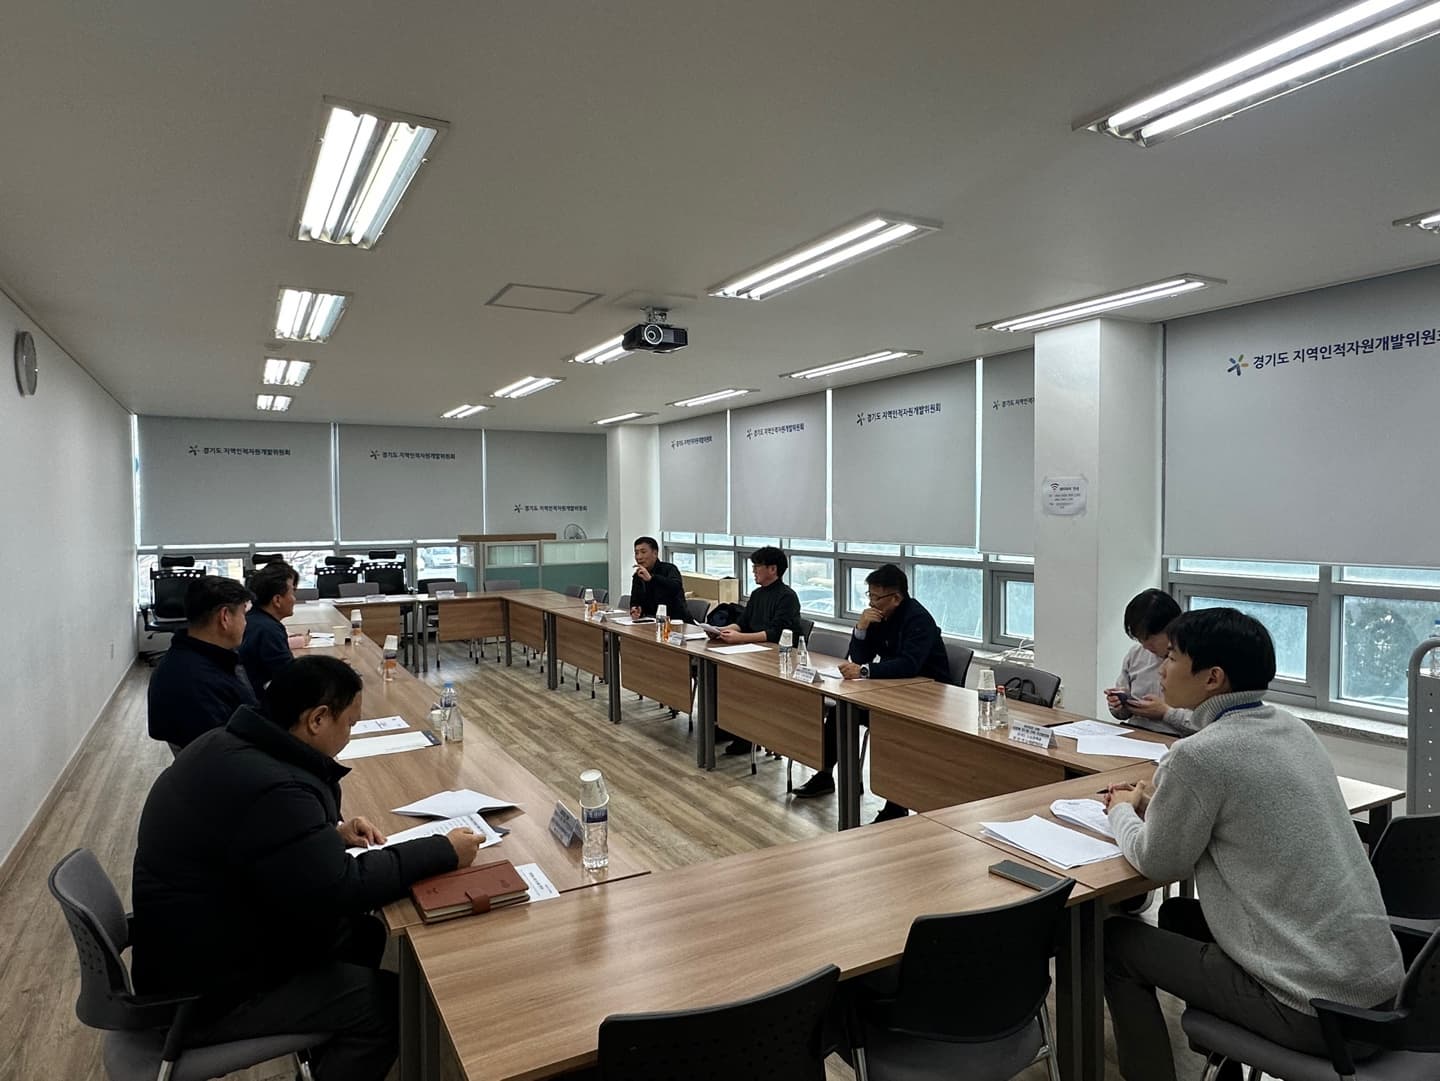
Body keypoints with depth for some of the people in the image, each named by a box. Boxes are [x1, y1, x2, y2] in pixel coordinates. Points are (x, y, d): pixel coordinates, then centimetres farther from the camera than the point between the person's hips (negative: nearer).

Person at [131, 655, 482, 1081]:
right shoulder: (269, 788, -33)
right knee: (391, 1002, -6)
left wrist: (332, 832, 1)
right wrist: (444, 852, -20)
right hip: (206, 994, -9)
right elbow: (343, 890, -29)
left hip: (197, 947, 9)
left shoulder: (229, 745, -2)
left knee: (364, 933, 16)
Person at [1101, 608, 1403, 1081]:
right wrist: (1154, 801, 14)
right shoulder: (1291, 728, 4)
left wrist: (1123, 810, 10)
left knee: (1116, 940, 6)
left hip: (1317, 1006, -8)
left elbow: (1158, 862, -7)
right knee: (1180, 916, 25)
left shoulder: (1199, 754, -21)